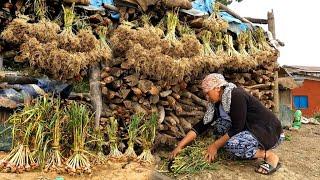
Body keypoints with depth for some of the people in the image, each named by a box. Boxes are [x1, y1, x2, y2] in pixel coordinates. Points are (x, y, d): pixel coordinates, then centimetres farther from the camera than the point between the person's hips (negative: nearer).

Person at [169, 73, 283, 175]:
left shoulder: (236, 96, -22)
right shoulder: (217, 104, 3)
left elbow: (237, 129, -23)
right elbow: (201, 125, 2)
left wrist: (215, 146, -15)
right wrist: (180, 146, -3)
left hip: (269, 132, -9)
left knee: (232, 145, -31)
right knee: (218, 123, 0)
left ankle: (269, 156, -8)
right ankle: (251, 151, 4)